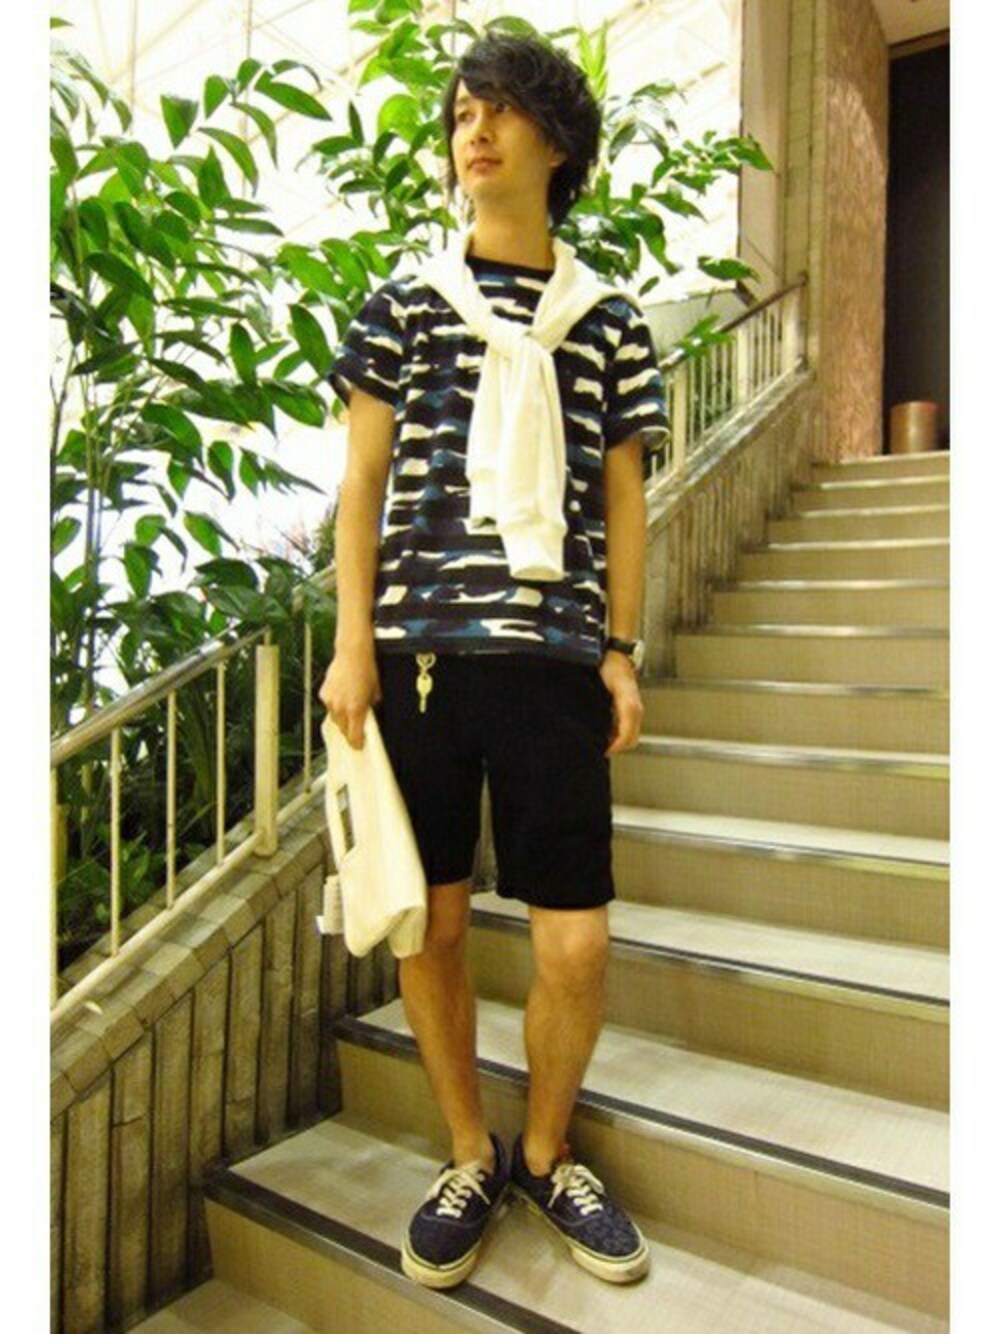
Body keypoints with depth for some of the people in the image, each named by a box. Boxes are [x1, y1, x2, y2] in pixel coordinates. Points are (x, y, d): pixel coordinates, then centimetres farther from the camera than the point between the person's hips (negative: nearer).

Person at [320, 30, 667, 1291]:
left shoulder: (608, 318, 12)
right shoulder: (403, 305, 10)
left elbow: (622, 500, 12)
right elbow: (362, 485, 7)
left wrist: (620, 652, 5)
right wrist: (353, 644, -1)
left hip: (555, 657, 0)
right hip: (418, 651, 0)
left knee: (577, 942, 0)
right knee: (429, 921, 6)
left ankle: (545, 1154, 29)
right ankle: (468, 1157, 31)